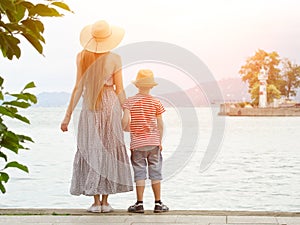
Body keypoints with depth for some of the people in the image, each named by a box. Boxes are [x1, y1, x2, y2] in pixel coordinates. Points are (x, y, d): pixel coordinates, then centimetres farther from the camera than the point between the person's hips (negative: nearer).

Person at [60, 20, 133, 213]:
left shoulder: (82, 57, -1)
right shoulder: (114, 59, -4)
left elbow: (78, 88, -2)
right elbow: (119, 90, -3)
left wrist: (68, 115, 3)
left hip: (89, 107, 1)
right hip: (110, 105, -1)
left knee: (91, 151, 5)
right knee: (109, 151, 6)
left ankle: (96, 201, 3)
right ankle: (105, 201, 6)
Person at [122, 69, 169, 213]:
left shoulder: (130, 101, -4)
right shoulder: (156, 103, 0)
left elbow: (125, 121, -14)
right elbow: (160, 125, 2)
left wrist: (125, 128, 9)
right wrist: (160, 142, 13)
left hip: (137, 143, -1)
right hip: (154, 142, 1)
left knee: (139, 173, 3)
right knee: (155, 172, 7)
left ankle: (139, 203, 4)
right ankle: (158, 203, 10)